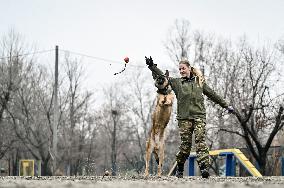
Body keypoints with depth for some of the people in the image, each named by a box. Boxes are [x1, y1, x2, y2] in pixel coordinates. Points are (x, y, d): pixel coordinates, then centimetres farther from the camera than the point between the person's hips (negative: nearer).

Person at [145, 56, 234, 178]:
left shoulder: (199, 82, 15)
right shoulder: (176, 82, 12)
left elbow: (212, 95, 21)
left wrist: (226, 106, 23)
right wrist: (151, 66, -4)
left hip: (199, 116, 0)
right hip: (184, 117, 0)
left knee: (200, 140, -14)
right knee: (185, 143, -1)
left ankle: (204, 167, -22)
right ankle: (179, 168, 17)